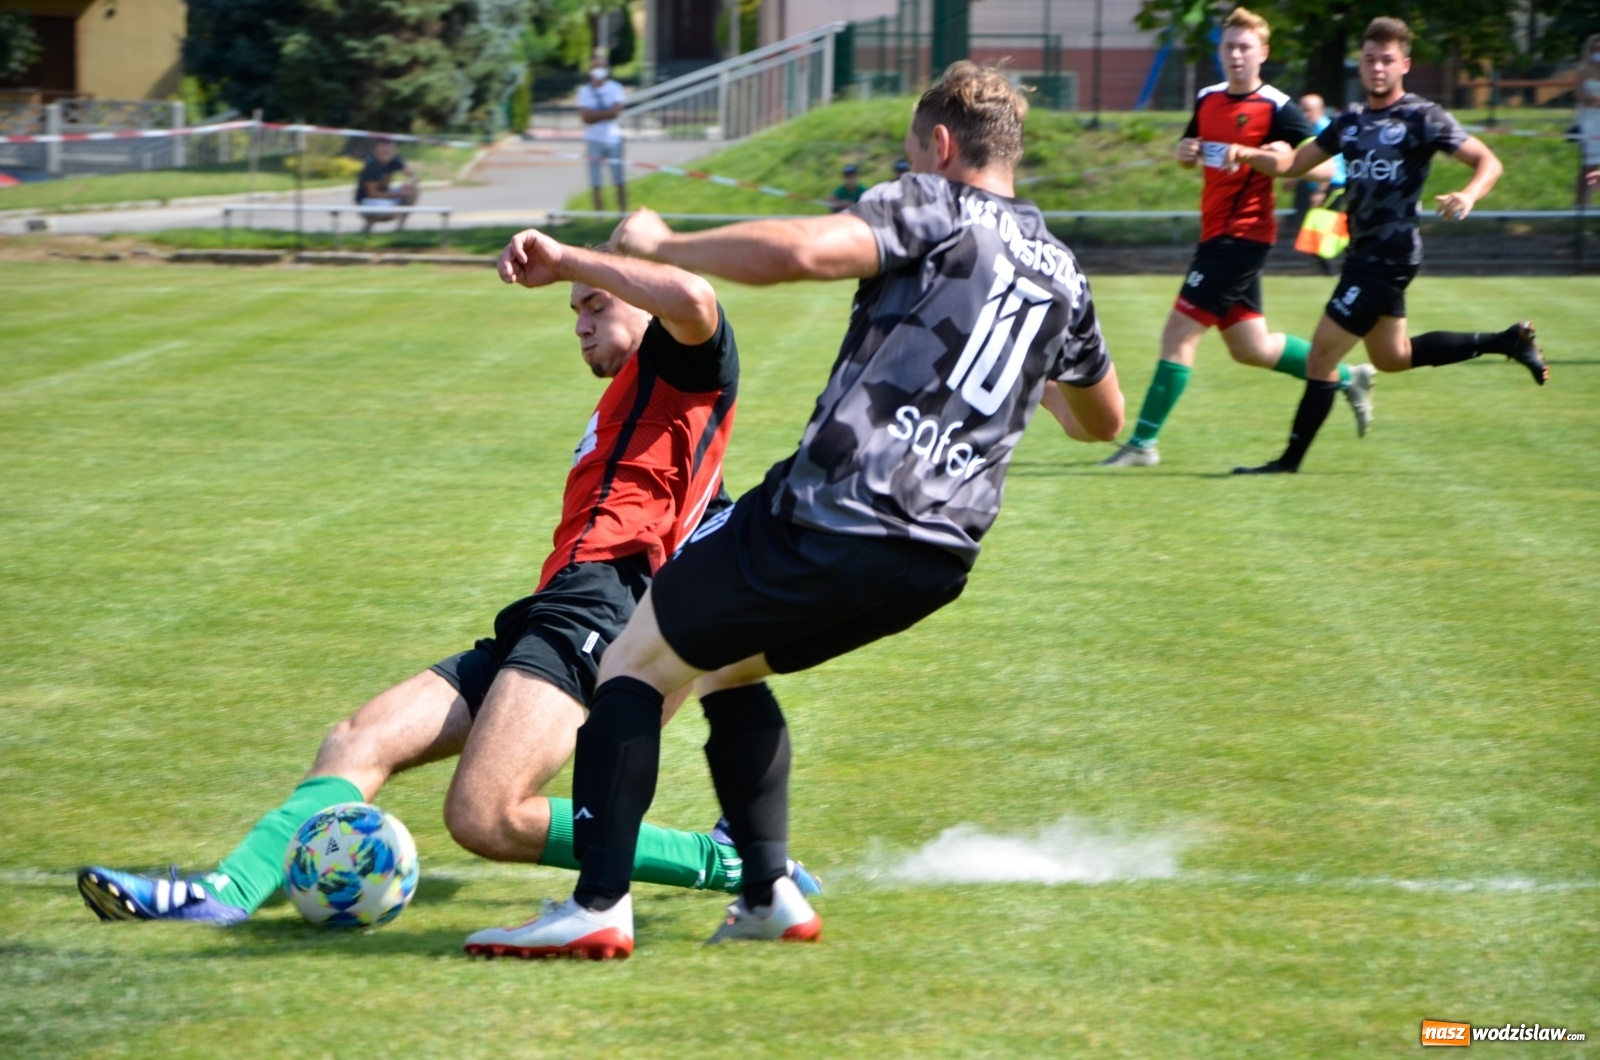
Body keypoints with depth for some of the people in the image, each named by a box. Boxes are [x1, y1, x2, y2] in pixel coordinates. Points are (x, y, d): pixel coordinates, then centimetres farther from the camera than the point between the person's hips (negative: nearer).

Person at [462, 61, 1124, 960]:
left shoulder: (931, 209, -2)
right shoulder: (1061, 272, 18)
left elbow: (802, 251, -22)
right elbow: (1103, 419, 34)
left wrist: (660, 245, -9)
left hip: (831, 517, -7)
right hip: (943, 557, 7)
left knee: (638, 662, 6)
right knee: (729, 666, 29)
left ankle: (598, 907, -7)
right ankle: (771, 895, 19)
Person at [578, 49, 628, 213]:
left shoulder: (615, 88, 2)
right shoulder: (584, 91, 4)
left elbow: (616, 112, -11)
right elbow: (586, 116, -7)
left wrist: (595, 114, -10)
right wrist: (606, 114, -13)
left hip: (613, 139, 0)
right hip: (594, 139, 0)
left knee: (619, 181, 2)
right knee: (596, 182, 1)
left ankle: (624, 212, 7)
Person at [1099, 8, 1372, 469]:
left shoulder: (1276, 108, -11)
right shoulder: (1208, 100, 11)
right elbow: (1189, 155, 25)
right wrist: (1184, 153, 1)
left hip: (1242, 235, -9)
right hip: (1217, 233, 9)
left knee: (1178, 332, -10)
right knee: (1251, 347, 16)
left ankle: (1143, 442, -5)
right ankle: (1348, 380, 31)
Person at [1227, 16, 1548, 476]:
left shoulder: (1422, 117, -9)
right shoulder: (1351, 122, 13)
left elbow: (1488, 162, -11)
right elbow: (1293, 163, 15)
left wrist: (1468, 195, -32)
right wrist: (1247, 154, -4)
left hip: (1389, 253, -9)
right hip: (1365, 250, 9)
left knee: (1322, 354, -7)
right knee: (1391, 357, 22)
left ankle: (1291, 459, 2)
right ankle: (1508, 341, 30)